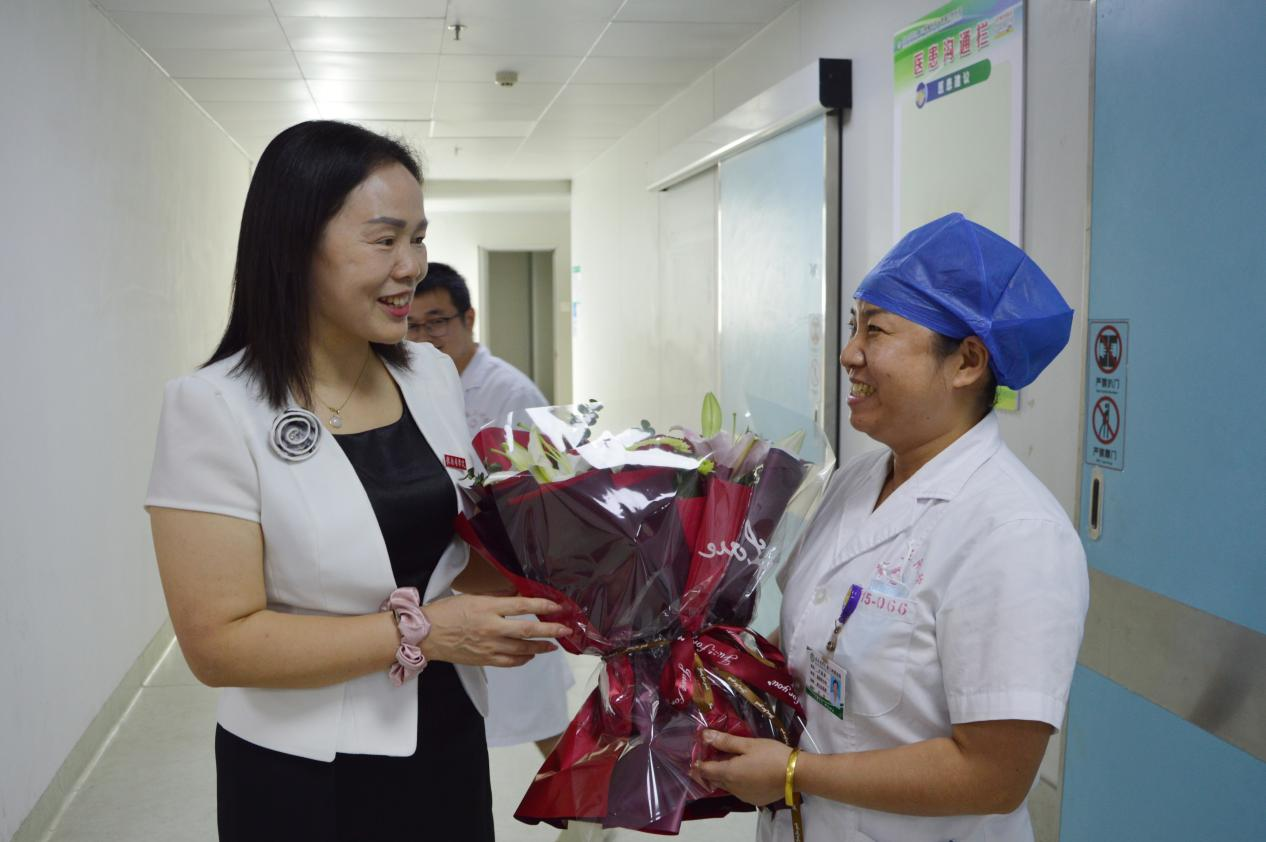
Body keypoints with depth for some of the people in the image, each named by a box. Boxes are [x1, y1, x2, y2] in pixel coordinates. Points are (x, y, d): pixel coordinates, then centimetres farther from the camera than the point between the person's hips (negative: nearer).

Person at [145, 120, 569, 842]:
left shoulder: (435, 375, 0)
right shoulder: (215, 408, -17)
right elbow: (218, 642, -19)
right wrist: (419, 633, -23)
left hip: (452, 746, 5)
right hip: (304, 781, -5)